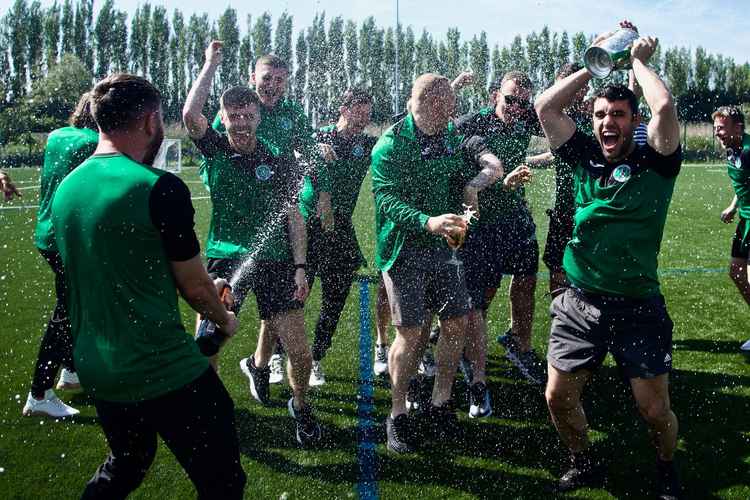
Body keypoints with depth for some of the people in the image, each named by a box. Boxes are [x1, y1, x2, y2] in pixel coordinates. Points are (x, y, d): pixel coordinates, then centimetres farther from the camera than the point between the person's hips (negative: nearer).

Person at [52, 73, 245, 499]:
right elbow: (194, 285, -10)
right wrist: (225, 320, 12)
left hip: (95, 370, 8)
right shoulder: (160, 188, -19)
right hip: (164, 371, -8)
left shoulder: (67, 187, 4)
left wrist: (205, 288, 24)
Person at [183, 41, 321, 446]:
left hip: (274, 261, 1)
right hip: (224, 259, 0)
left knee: (300, 353, -1)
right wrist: (212, 63, -8)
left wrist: (300, 268, -3)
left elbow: (293, 217, 5)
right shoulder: (215, 150, 2)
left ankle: (300, 407, 27)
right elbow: (190, 114, -17)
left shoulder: (277, 163, 4)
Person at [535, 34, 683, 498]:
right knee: (559, 396, 6)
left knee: (655, 410, 2)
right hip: (580, 303, 3)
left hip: (638, 307, -3)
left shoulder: (655, 162, -5)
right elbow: (546, 106, 0)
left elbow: (665, 106, -23)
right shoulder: (586, 157, 4)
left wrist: (639, 60, -6)